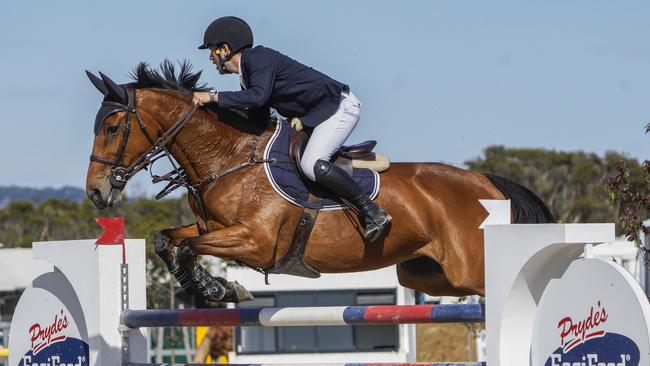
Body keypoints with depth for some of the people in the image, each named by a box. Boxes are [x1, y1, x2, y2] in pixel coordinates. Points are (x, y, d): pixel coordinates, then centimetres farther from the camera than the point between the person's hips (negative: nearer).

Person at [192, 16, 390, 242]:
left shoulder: (259, 58, -16)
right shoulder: (247, 78, 15)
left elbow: (258, 96, -32)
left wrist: (214, 96, -26)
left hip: (340, 107, -11)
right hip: (316, 116, 11)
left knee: (311, 165, -26)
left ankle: (372, 212, -23)